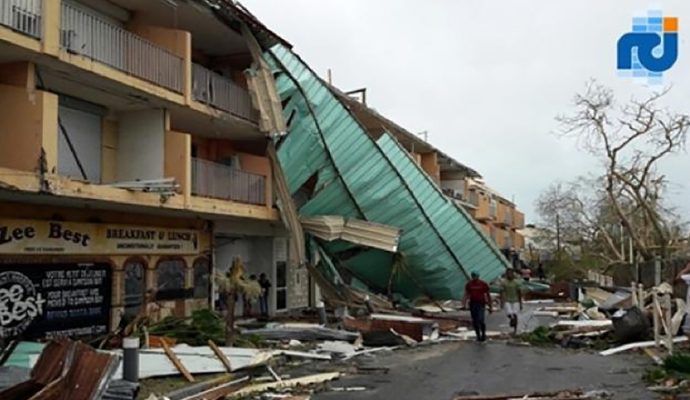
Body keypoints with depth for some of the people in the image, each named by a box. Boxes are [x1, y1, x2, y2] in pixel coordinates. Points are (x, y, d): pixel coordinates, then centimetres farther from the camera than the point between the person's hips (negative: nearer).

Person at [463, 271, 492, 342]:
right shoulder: (469, 284, 3)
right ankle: (478, 336, 19)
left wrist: (490, 307, 2)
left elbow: (488, 295, 3)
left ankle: (483, 334, 8)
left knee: (480, 320, -15)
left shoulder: (483, 284, -2)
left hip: (481, 304, -3)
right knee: (474, 321, 5)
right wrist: (464, 303, -8)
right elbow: (466, 294, 7)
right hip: (472, 303, 3)